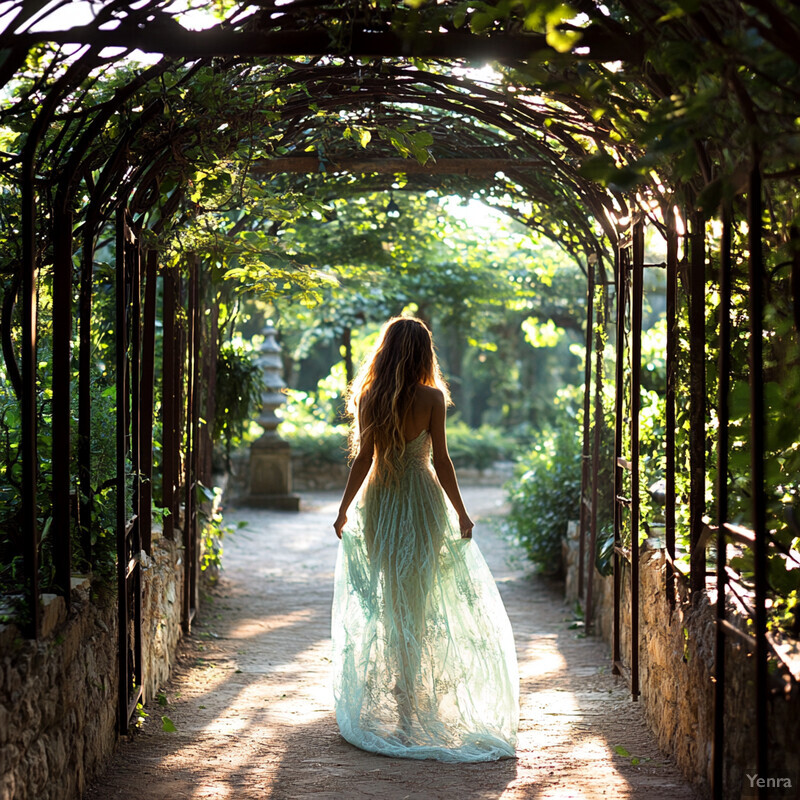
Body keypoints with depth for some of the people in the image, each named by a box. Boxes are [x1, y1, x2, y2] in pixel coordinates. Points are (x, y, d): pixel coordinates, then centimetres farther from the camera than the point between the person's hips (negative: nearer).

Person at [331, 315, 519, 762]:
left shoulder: (369, 397, -4)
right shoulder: (432, 398, -9)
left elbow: (364, 457, -5)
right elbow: (441, 461, -9)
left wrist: (344, 508, 4)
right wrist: (461, 512, -2)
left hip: (379, 502, 2)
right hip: (422, 499, -2)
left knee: (388, 595, 14)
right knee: (418, 594, 6)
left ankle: (394, 685, 20)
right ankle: (411, 691, 8)